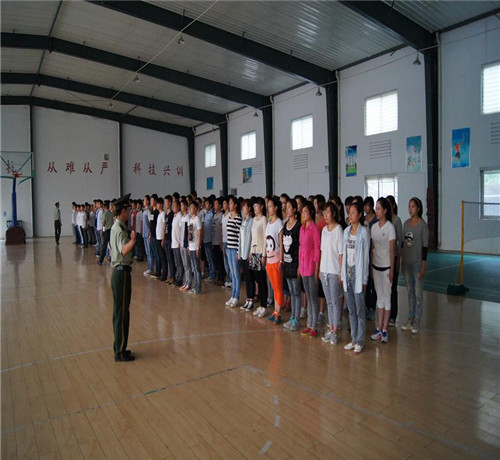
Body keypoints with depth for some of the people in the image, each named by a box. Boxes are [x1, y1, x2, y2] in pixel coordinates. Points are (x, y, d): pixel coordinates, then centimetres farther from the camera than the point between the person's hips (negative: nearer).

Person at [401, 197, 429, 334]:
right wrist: (402, 261, 11)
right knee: (409, 291, 13)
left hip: (417, 262, -6)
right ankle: (410, 319, 24)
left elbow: (425, 246, -11)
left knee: (418, 292, 2)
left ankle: (417, 321, 13)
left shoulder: (422, 225, -10)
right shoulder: (406, 223, 7)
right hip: (406, 261, 6)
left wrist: (423, 266, -13)